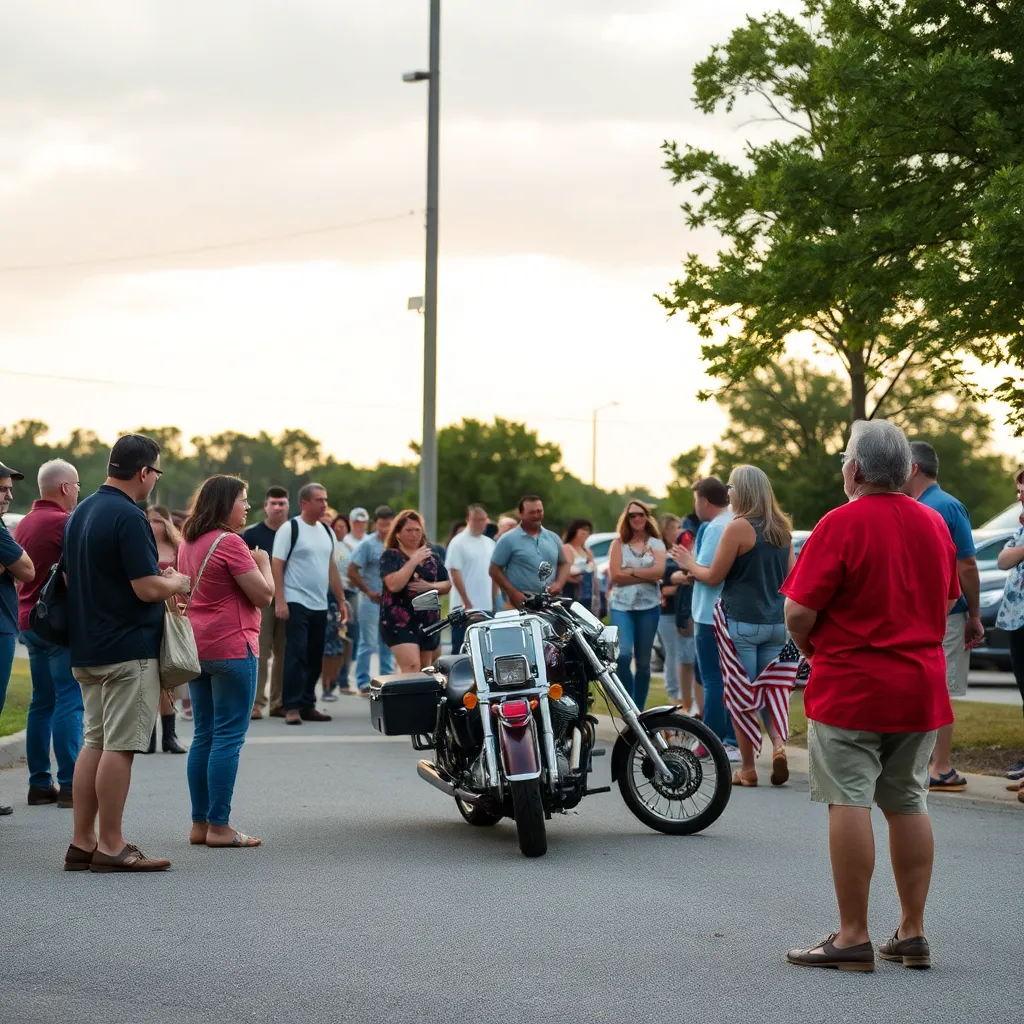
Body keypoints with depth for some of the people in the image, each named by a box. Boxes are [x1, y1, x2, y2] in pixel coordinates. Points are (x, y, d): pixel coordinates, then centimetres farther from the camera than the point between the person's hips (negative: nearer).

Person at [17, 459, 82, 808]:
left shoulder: (25, 523, 13)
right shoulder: (64, 522, -14)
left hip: (29, 620, 9)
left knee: (42, 702, 12)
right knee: (69, 701, -6)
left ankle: (39, 783, 14)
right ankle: (69, 785, -8)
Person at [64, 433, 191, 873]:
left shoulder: (80, 514, 12)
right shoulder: (128, 518, -17)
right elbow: (148, 588, -21)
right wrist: (177, 583, 1)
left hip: (86, 649, 9)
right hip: (129, 649, -9)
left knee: (94, 742, 12)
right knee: (119, 746, -5)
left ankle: (82, 843, 13)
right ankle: (110, 846, -3)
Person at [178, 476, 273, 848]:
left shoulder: (188, 544, 13)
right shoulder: (229, 543, -14)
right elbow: (263, 595, -14)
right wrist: (263, 562, 4)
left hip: (196, 647, 9)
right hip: (231, 647, -9)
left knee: (204, 736, 12)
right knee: (228, 737, -5)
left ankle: (200, 824, 14)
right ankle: (219, 827, -5)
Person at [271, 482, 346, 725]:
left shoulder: (327, 531, 14)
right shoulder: (289, 529, -6)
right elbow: (276, 566, -10)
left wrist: (341, 600, 15)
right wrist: (279, 601, -17)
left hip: (320, 605, 7)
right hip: (296, 603, -7)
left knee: (315, 658, 8)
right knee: (296, 655, -10)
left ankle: (307, 705, 15)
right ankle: (292, 707, -8)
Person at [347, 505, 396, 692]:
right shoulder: (368, 544, -8)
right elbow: (352, 570, -9)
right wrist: (368, 592, -11)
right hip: (371, 600, -5)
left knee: (388, 644, 10)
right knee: (368, 643, -3)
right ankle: (363, 684, 2)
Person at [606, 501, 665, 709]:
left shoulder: (656, 543, 7)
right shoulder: (618, 543, 6)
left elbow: (659, 571, -10)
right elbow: (615, 575, -7)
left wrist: (631, 572, -10)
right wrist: (647, 575, -8)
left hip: (649, 607, 1)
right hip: (621, 606, -1)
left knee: (643, 661, 7)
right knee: (623, 655, -19)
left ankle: (639, 710, 15)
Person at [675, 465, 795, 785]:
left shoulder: (739, 527, -11)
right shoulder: (782, 528, 9)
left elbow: (713, 576, -6)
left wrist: (689, 564, 11)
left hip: (742, 623, -6)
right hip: (777, 623, 6)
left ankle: (748, 768, 4)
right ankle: (778, 744, -10)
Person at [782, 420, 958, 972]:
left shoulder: (841, 524, -13)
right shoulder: (934, 524, 8)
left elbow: (798, 613, -15)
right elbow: (948, 602, 18)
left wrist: (812, 649, 4)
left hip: (850, 688, -6)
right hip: (921, 688, 6)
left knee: (849, 803, -3)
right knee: (908, 805, 12)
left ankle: (853, 936, -3)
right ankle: (912, 933, 15)